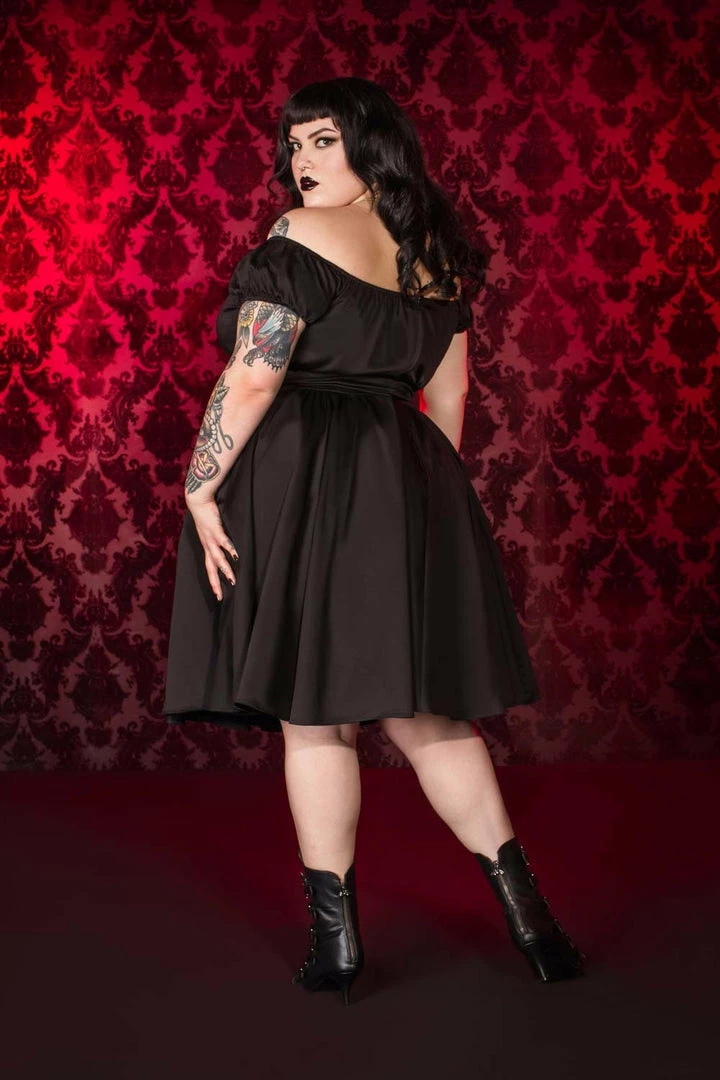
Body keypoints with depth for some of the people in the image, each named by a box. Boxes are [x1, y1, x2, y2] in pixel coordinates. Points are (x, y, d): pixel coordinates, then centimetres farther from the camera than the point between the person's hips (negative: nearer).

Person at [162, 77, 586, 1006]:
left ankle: (336, 941, 9)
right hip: (409, 489, 6)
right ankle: (528, 915, 10)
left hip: (301, 486, -6)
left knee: (313, 716, 2)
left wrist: (201, 485, -9)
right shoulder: (433, 257, 14)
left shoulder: (301, 238, -8)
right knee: (426, 711, 11)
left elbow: (251, 378, -15)